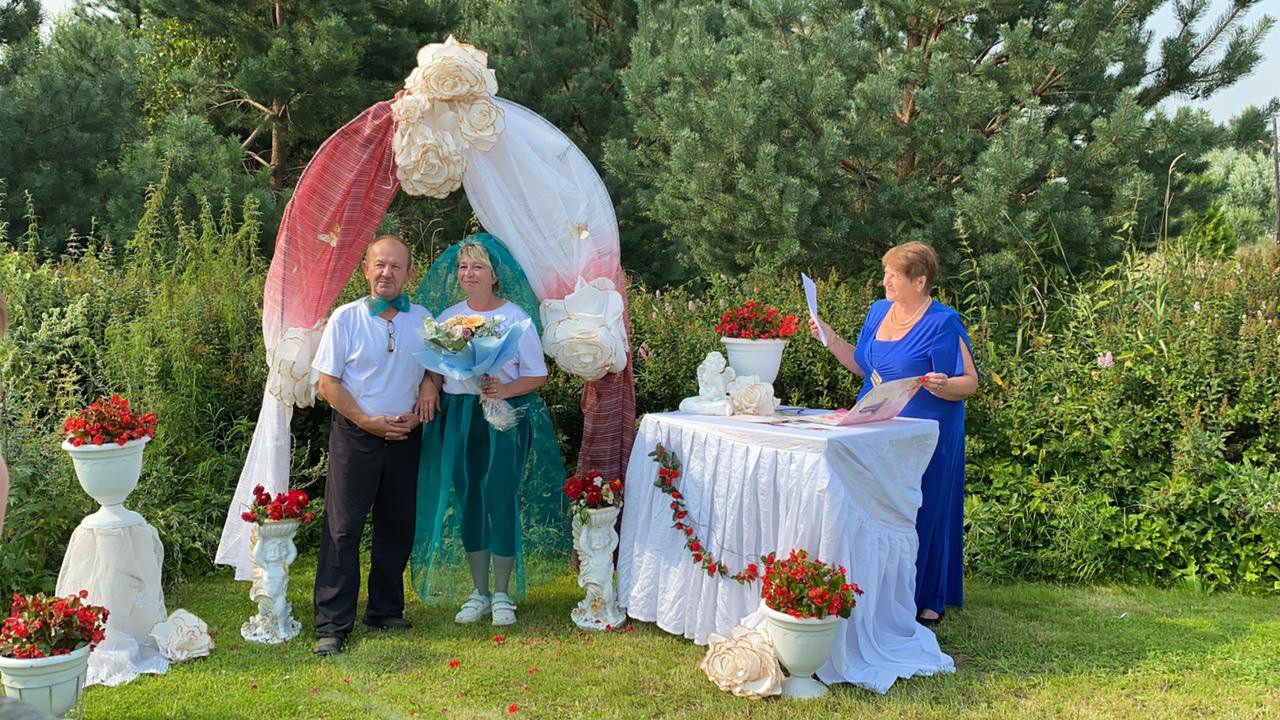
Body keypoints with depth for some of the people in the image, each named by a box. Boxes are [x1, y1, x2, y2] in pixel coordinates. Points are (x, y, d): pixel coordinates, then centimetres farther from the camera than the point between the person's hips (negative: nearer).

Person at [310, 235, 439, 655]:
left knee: (397, 527, 11)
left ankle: (386, 610, 25)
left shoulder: (422, 320, 5)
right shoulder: (346, 318, -4)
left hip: (405, 435, 4)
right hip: (356, 435, -3)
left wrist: (430, 385, -3)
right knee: (343, 529, -4)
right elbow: (328, 384, -5)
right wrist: (368, 421, -13)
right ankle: (332, 625, 0)